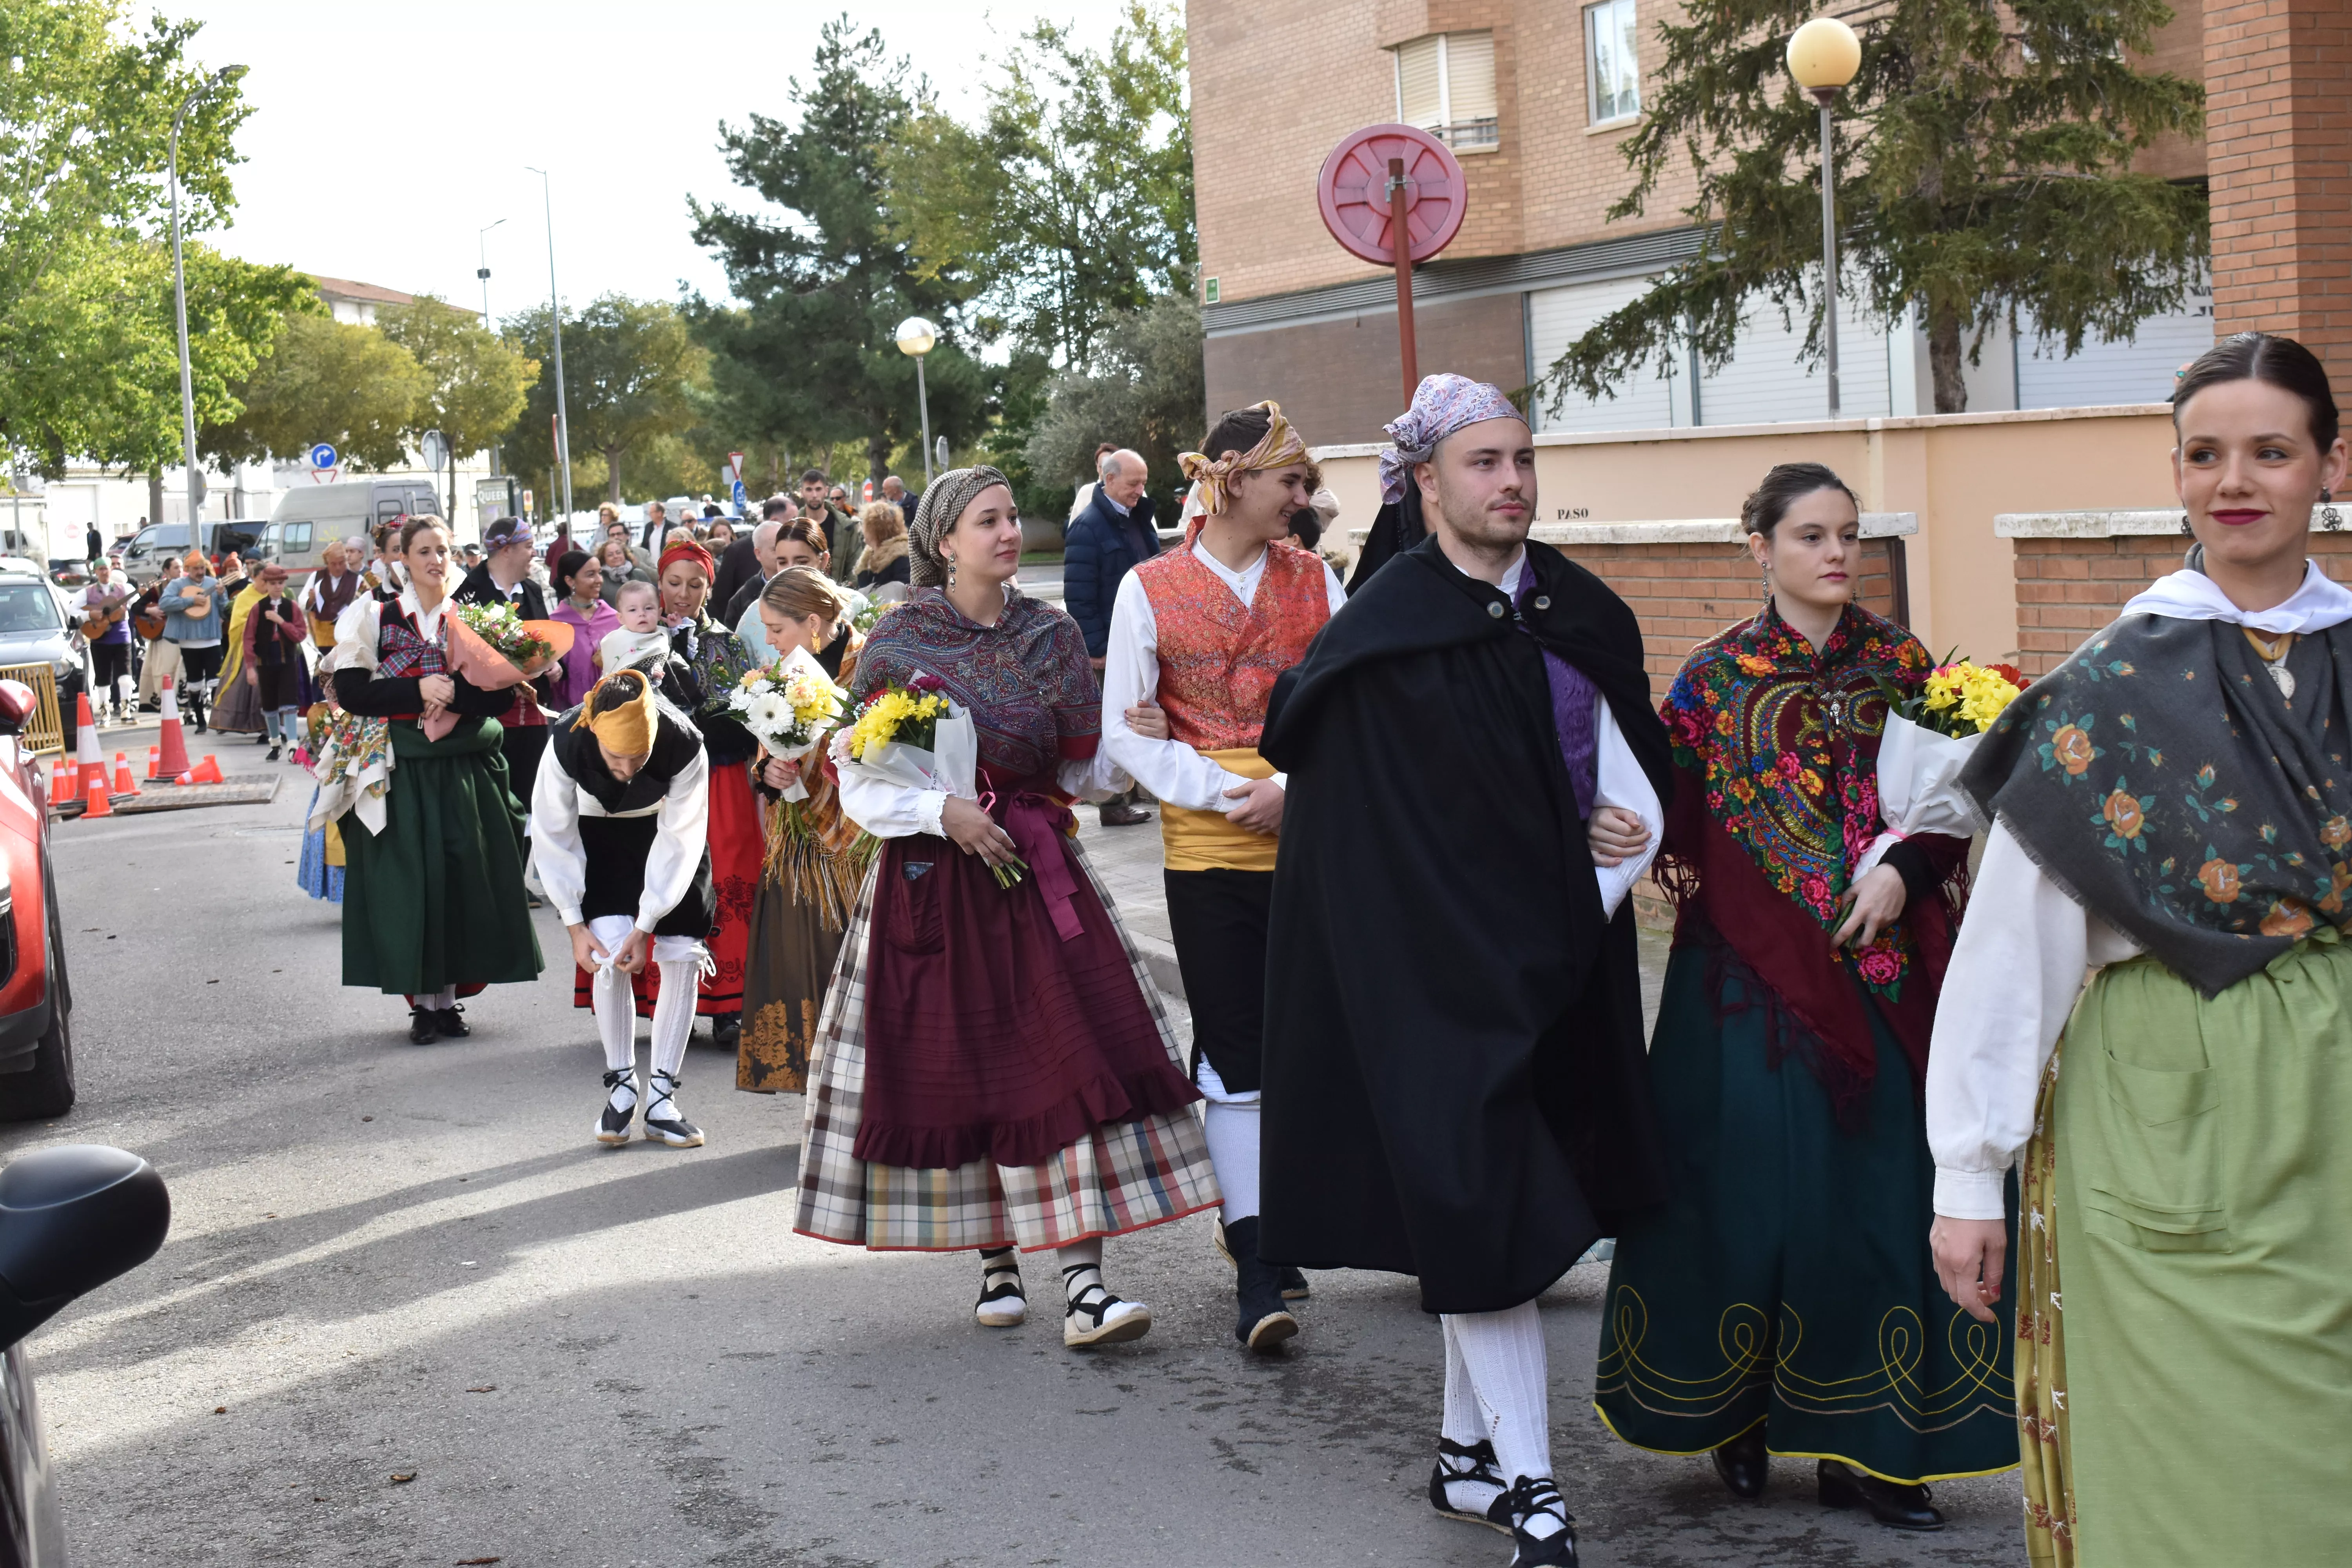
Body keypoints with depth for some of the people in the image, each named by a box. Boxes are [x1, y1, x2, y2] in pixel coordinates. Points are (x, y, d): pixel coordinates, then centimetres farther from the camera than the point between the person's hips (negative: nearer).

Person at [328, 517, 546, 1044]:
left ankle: (450, 994, 11)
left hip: (465, 769, 2)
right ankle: (422, 999, 4)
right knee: (409, 880, -4)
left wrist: (455, 695, -15)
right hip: (401, 771, -2)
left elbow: (503, 692, 2)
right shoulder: (376, 616, 3)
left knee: (464, 877, 1)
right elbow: (350, 690, -6)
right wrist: (419, 690, -16)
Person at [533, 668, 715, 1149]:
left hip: (669, 827, 0)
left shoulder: (685, 746, -36)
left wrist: (646, 926, -28)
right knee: (609, 951, -17)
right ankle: (620, 1085, -3)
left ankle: (662, 1096, -1)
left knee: (681, 956, -8)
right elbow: (553, 835, -20)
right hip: (602, 834, 0)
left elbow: (679, 842, -26)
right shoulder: (567, 743, -34)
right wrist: (575, 925, -21)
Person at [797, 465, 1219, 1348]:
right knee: (953, 1069, 3)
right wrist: (942, 811, -16)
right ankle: (996, 1262, 22)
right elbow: (858, 784, -3)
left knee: (1064, 1062, -10)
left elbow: (1085, 771, 10)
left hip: (1037, 877, 2)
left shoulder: (1050, 637, 8)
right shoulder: (897, 643, -1)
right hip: (932, 884, -2)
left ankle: (1083, 1286, -13)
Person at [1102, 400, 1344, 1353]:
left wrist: (1298, 787, -12)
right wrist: (1230, 793, -12)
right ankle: (1256, 1269, -3)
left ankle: (1259, 1217, 28)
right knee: (1234, 1052, -5)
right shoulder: (1150, 588, -1)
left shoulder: (1314, 581, 8)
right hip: (1206, 847, -3)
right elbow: (1123, 733, -3)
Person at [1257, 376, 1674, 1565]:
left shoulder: (1583, 618, 5)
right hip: (1436, 969, -5)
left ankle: (1468, 1453, 24)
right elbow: (1369, 833, -10)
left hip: (1558, 971, 5)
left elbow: (1640, 803, 8)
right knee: (1481, 1200, -6)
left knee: (1488, 1211, 12)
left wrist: (1569, 928, -2)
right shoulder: (1384, 637, -10)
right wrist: (1499, 947, -9)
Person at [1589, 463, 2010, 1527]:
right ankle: (1735, 1413, 18)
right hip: (1757, 973, -2)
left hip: (1884, 969, 3)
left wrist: (1905, 870, -10)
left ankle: (1859, 1445, 10)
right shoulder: (1717, 672, 1)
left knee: (1878, 1188, 1)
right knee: (1757, 1187, -1)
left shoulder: (1898, 660, 8)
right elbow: (1672, 814, 0)